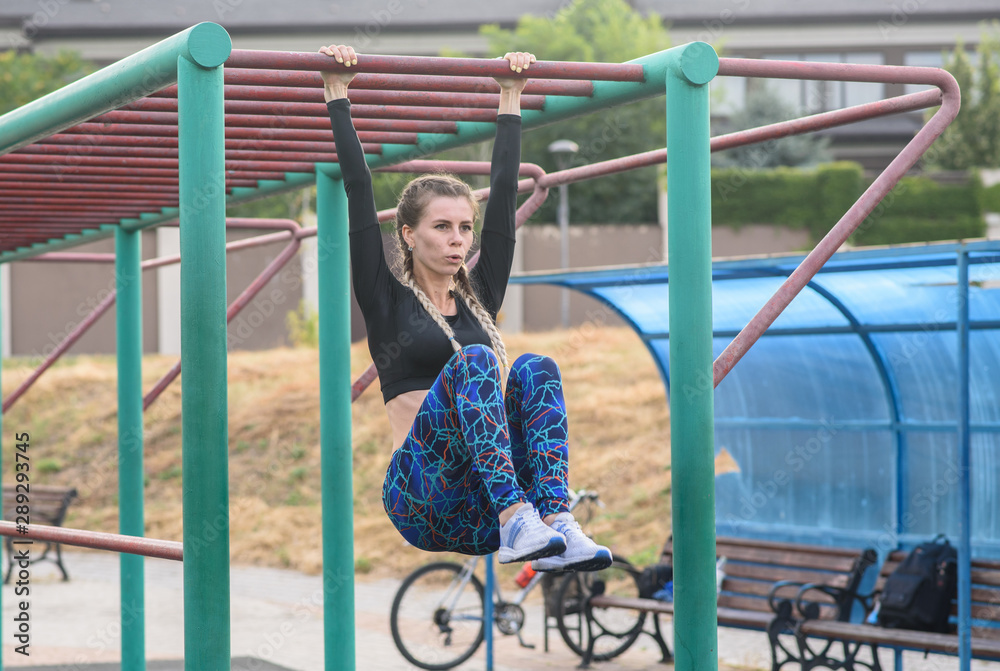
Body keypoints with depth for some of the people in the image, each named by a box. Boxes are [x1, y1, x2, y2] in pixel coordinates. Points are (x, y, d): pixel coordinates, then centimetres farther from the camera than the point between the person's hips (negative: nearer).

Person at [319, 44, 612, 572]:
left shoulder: (480, 297, 20)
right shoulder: (388, 302, 8)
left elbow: (504, 193, 21)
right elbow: (359, 191, 3)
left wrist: (510, 99, 24)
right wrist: (337, 95, 3)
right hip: (421, 501, -4)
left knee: (535, 369, -22)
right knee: (473, 360, -29)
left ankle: (556, 525, -39)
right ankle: (517, 523, -45)